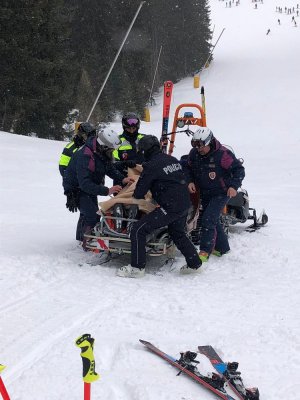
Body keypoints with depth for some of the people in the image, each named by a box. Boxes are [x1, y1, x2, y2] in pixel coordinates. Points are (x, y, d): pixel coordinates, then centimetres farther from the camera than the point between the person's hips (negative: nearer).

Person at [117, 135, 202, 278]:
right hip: (185, 204, 8)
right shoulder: (173, 160, 11)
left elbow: (139, 192, -7)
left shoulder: (151, 166, -11)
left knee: (138, 229, -5)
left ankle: (137, 268, -5)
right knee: (177, 233, 32)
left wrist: (136, 195, 17)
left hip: (170, 207, -8)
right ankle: (194, 263, 35)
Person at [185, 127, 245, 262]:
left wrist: (234, 186, -28)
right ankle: (222, 247, 32)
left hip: (221, 193, -7)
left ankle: (205, 251, -14)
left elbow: (239, 169, -16)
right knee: (213, 220, 16)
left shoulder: (222, 154, -21)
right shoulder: (194, 153, -5)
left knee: (208, 220, -18)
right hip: (204, 194, 7)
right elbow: (189, 169, 14)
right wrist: (190, 181, -5)